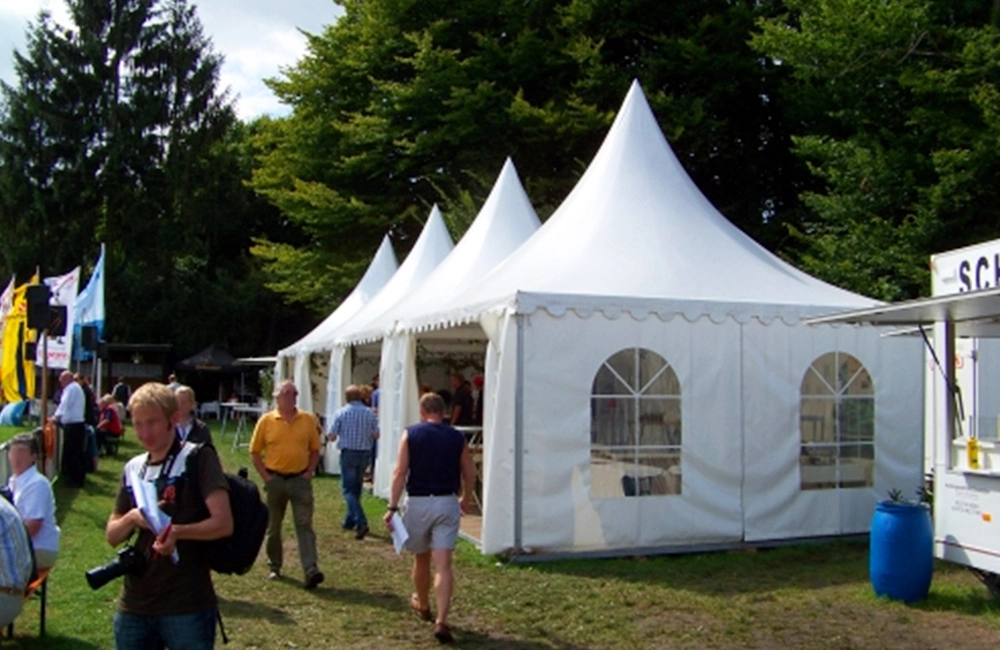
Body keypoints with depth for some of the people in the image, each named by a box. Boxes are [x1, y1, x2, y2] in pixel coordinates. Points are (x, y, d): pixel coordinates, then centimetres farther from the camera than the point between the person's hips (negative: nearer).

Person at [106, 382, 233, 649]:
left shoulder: (198, 458, -7)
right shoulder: (132, 469, 11)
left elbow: (224, 523, -14)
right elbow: (112, 536, 13)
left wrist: (177, 532, -30)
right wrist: (132, 517, -8)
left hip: (187, 606, -5)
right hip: (134, 605, 6)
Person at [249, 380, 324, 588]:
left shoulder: (308, 420, 2)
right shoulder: (266, 421, -2)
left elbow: (315, 450, 9)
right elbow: (255, 452, 3)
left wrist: (309, 472, -1)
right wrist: (265, 476, -4)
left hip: (300, 479, 0)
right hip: (275, 480, 0)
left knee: (304, 525, -6)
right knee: (273, 527, 12)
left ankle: (311, 569, -12)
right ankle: (274, 566, 28)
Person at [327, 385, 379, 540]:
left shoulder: (341, 413, -7)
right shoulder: (369, 413, 1)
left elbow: (331, 436, -7)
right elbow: (376, 435, 3)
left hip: (348, 453, -4)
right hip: (365, 453, 4)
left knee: (348, 489, -2)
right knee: (356, 487, 18)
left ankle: (361, 522, -17)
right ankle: (350, 521, 27)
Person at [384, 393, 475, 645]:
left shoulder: (411, 434, -2)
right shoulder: (457, 437, 3)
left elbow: (400, 472, -9)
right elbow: (469, 474, 8)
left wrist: (392, 507, -8)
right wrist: (466, 500, 25)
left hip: (418, 502, 0)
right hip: (447, 503, 0)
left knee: (421, 559, 20)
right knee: (443, 566, -2)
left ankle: (423, 605, 41)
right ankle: (441, 621, -12)